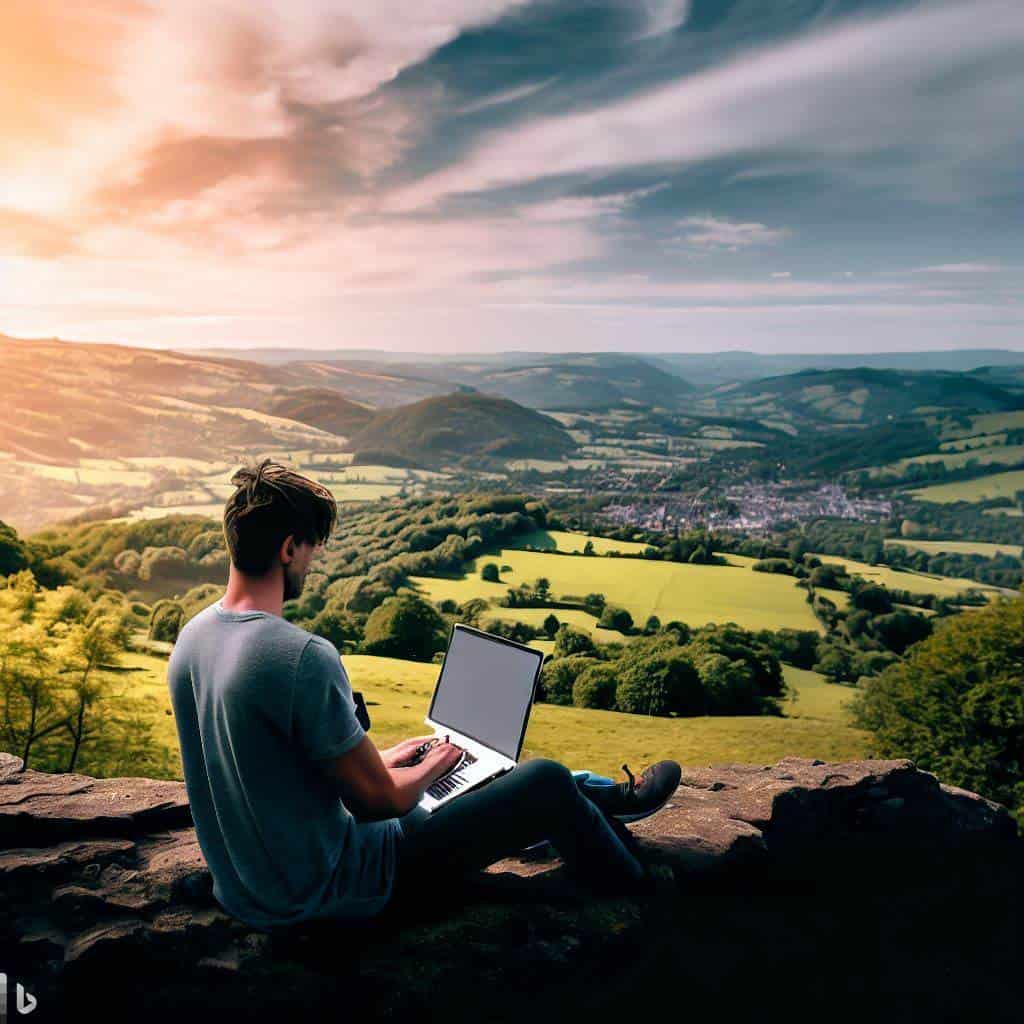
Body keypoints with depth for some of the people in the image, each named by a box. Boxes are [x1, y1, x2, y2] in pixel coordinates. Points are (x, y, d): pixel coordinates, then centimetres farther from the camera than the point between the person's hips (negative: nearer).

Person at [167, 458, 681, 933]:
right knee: (546, 781, -2)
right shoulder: (304, 657, -31)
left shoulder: (192, 636, -2)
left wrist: (376, 759, 14)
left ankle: (603, 801, 41)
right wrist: (433, 766, -1)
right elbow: (380, 799, -23)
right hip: (322, 891, -9)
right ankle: (638, 888, 26)